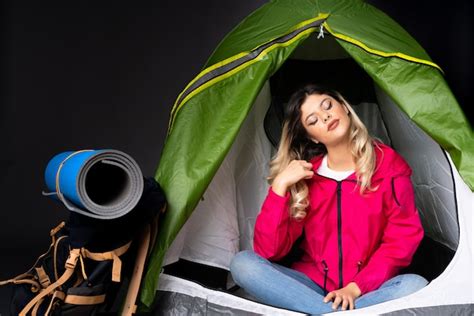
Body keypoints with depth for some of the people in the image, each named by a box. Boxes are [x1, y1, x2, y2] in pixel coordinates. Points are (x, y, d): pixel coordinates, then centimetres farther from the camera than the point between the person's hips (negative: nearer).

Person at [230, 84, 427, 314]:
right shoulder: (303, 177, -1)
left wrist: (356, 287, -15)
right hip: (312, 285, 2)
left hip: (370, 289, -1)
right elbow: (268, 251, -9)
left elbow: (403, 237, -5)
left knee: (415, 286, -32)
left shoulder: (388, 165, -4)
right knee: (242, 264, -22)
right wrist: (280, 185, -18)